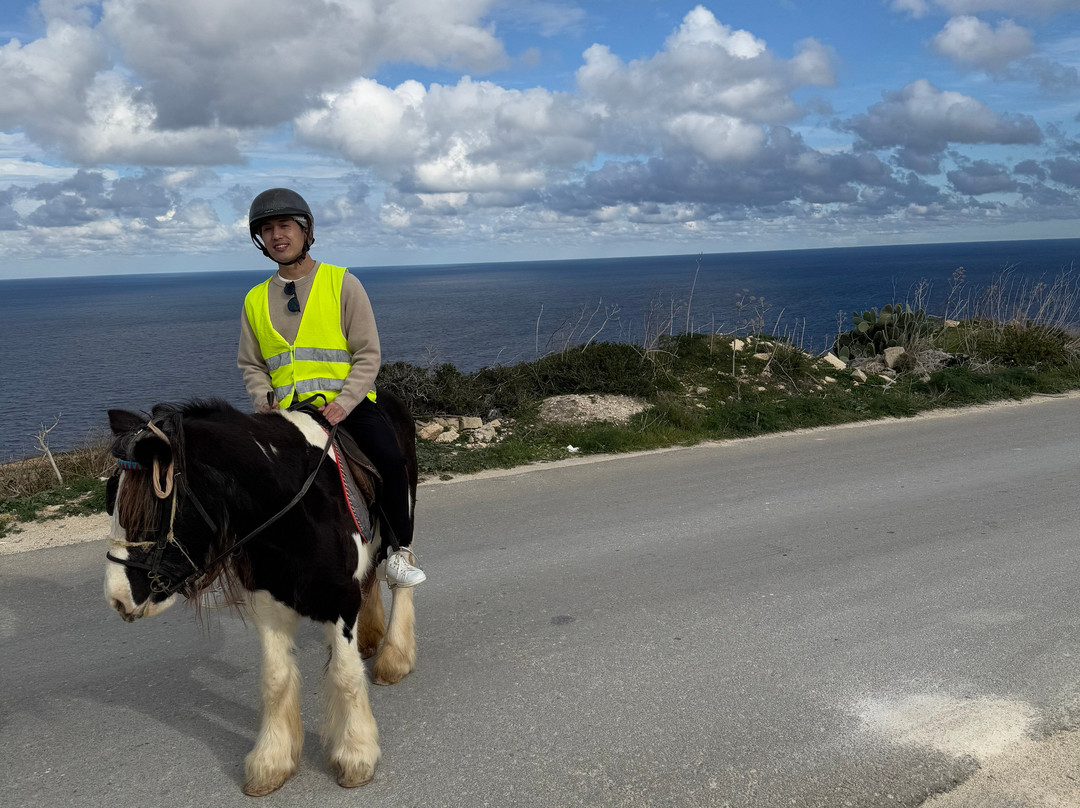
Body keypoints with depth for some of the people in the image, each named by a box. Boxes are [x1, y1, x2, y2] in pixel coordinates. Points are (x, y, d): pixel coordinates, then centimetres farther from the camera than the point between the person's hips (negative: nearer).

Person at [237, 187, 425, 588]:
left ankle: (397, 551, -8)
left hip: (347, 402, -3)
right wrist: (263, 398, -4)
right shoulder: (255, 300, 13)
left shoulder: (342, 283, 2)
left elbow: (367, 354, -3)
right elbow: (250, 364, 18)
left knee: (390, 460, -27)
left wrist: (343, 403, -17)